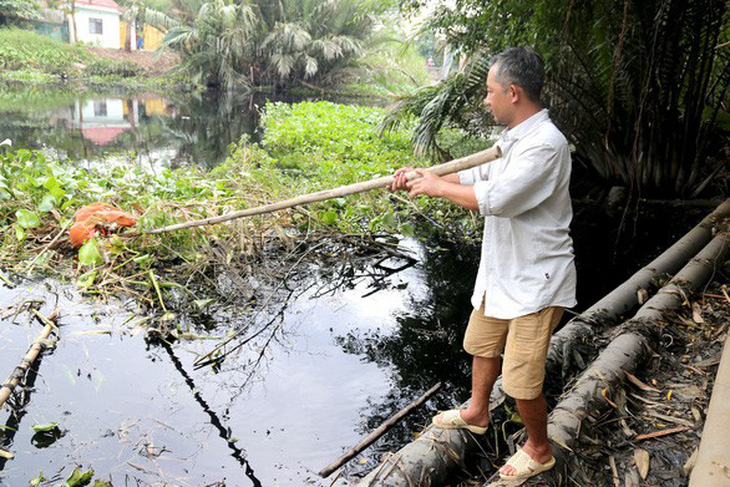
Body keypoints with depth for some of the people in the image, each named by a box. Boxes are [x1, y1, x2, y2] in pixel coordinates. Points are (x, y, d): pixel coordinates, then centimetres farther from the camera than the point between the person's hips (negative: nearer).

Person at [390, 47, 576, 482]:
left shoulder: (546, 144, -26)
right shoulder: (515, 138, 6)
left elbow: (495, 198, -32)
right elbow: (481, 175, 16)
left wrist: (439, 187, -18)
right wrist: (421, 178, 7)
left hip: (534, 281, -10)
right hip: (501, 271, 10)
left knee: (522, 380, 1)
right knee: (483, 344, 26)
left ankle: (539, 450, 28)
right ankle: (477, 413, 50)